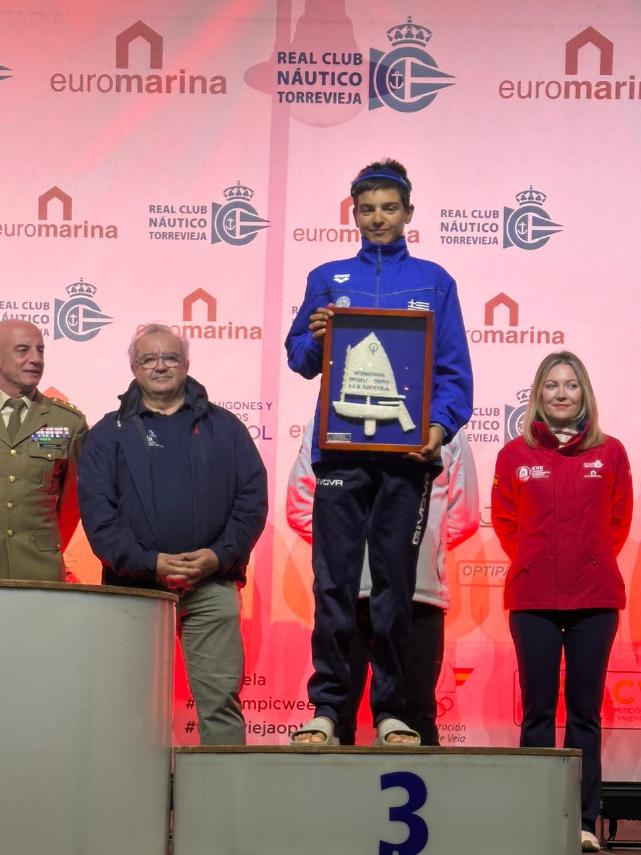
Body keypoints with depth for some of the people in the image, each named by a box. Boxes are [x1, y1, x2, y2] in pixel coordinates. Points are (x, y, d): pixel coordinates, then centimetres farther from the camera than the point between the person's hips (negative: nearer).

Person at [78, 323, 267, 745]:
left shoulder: (224, 427, 13)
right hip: (135, 585, 0)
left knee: (221, 696, -4)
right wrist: (148, 563, -12)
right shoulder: (110, 433, 10)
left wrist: (220, 555, -8)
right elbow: (96, 509, 0)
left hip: (212, 585, 0)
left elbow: (253, 498, 7)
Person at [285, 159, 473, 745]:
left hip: (406, 453, 0)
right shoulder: (328, 279, 13)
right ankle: (326, 706, 4)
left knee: (396, 585, 3)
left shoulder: (433, 281, 10)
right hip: (341, 450, 1)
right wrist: (316, 338, -11)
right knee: (334, 582, -1)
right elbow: (300, 360, 11)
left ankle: (392, 710, 9)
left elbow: (454, 368, 6)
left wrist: (441, 424, -10)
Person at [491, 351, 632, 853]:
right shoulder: (516, 455, 1)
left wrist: (592, 562, 8)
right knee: (538, 711, 3)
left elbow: (619, 522, 10)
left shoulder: (610, 453, 2)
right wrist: (535, 564, 8)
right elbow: (504, 522, 8)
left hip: (595, 599, 0)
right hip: (533, 599, 0)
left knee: (585, 710, 3)